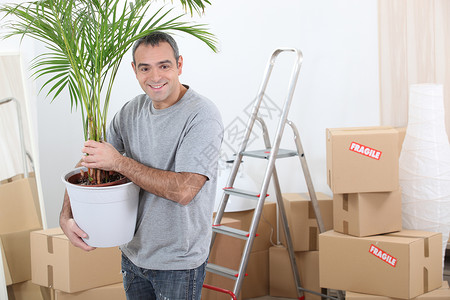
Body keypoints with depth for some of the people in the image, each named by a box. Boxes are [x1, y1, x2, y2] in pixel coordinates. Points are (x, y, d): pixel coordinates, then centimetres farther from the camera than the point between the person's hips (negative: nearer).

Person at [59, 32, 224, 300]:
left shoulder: (202, 115, -21)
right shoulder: (132, 111, 1)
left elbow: (184, 191, -29)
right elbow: (88, 163, 8)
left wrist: (119, 162, -24)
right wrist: (67, 216, -8)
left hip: (178, 262, -6)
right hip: (133, 253, 6)